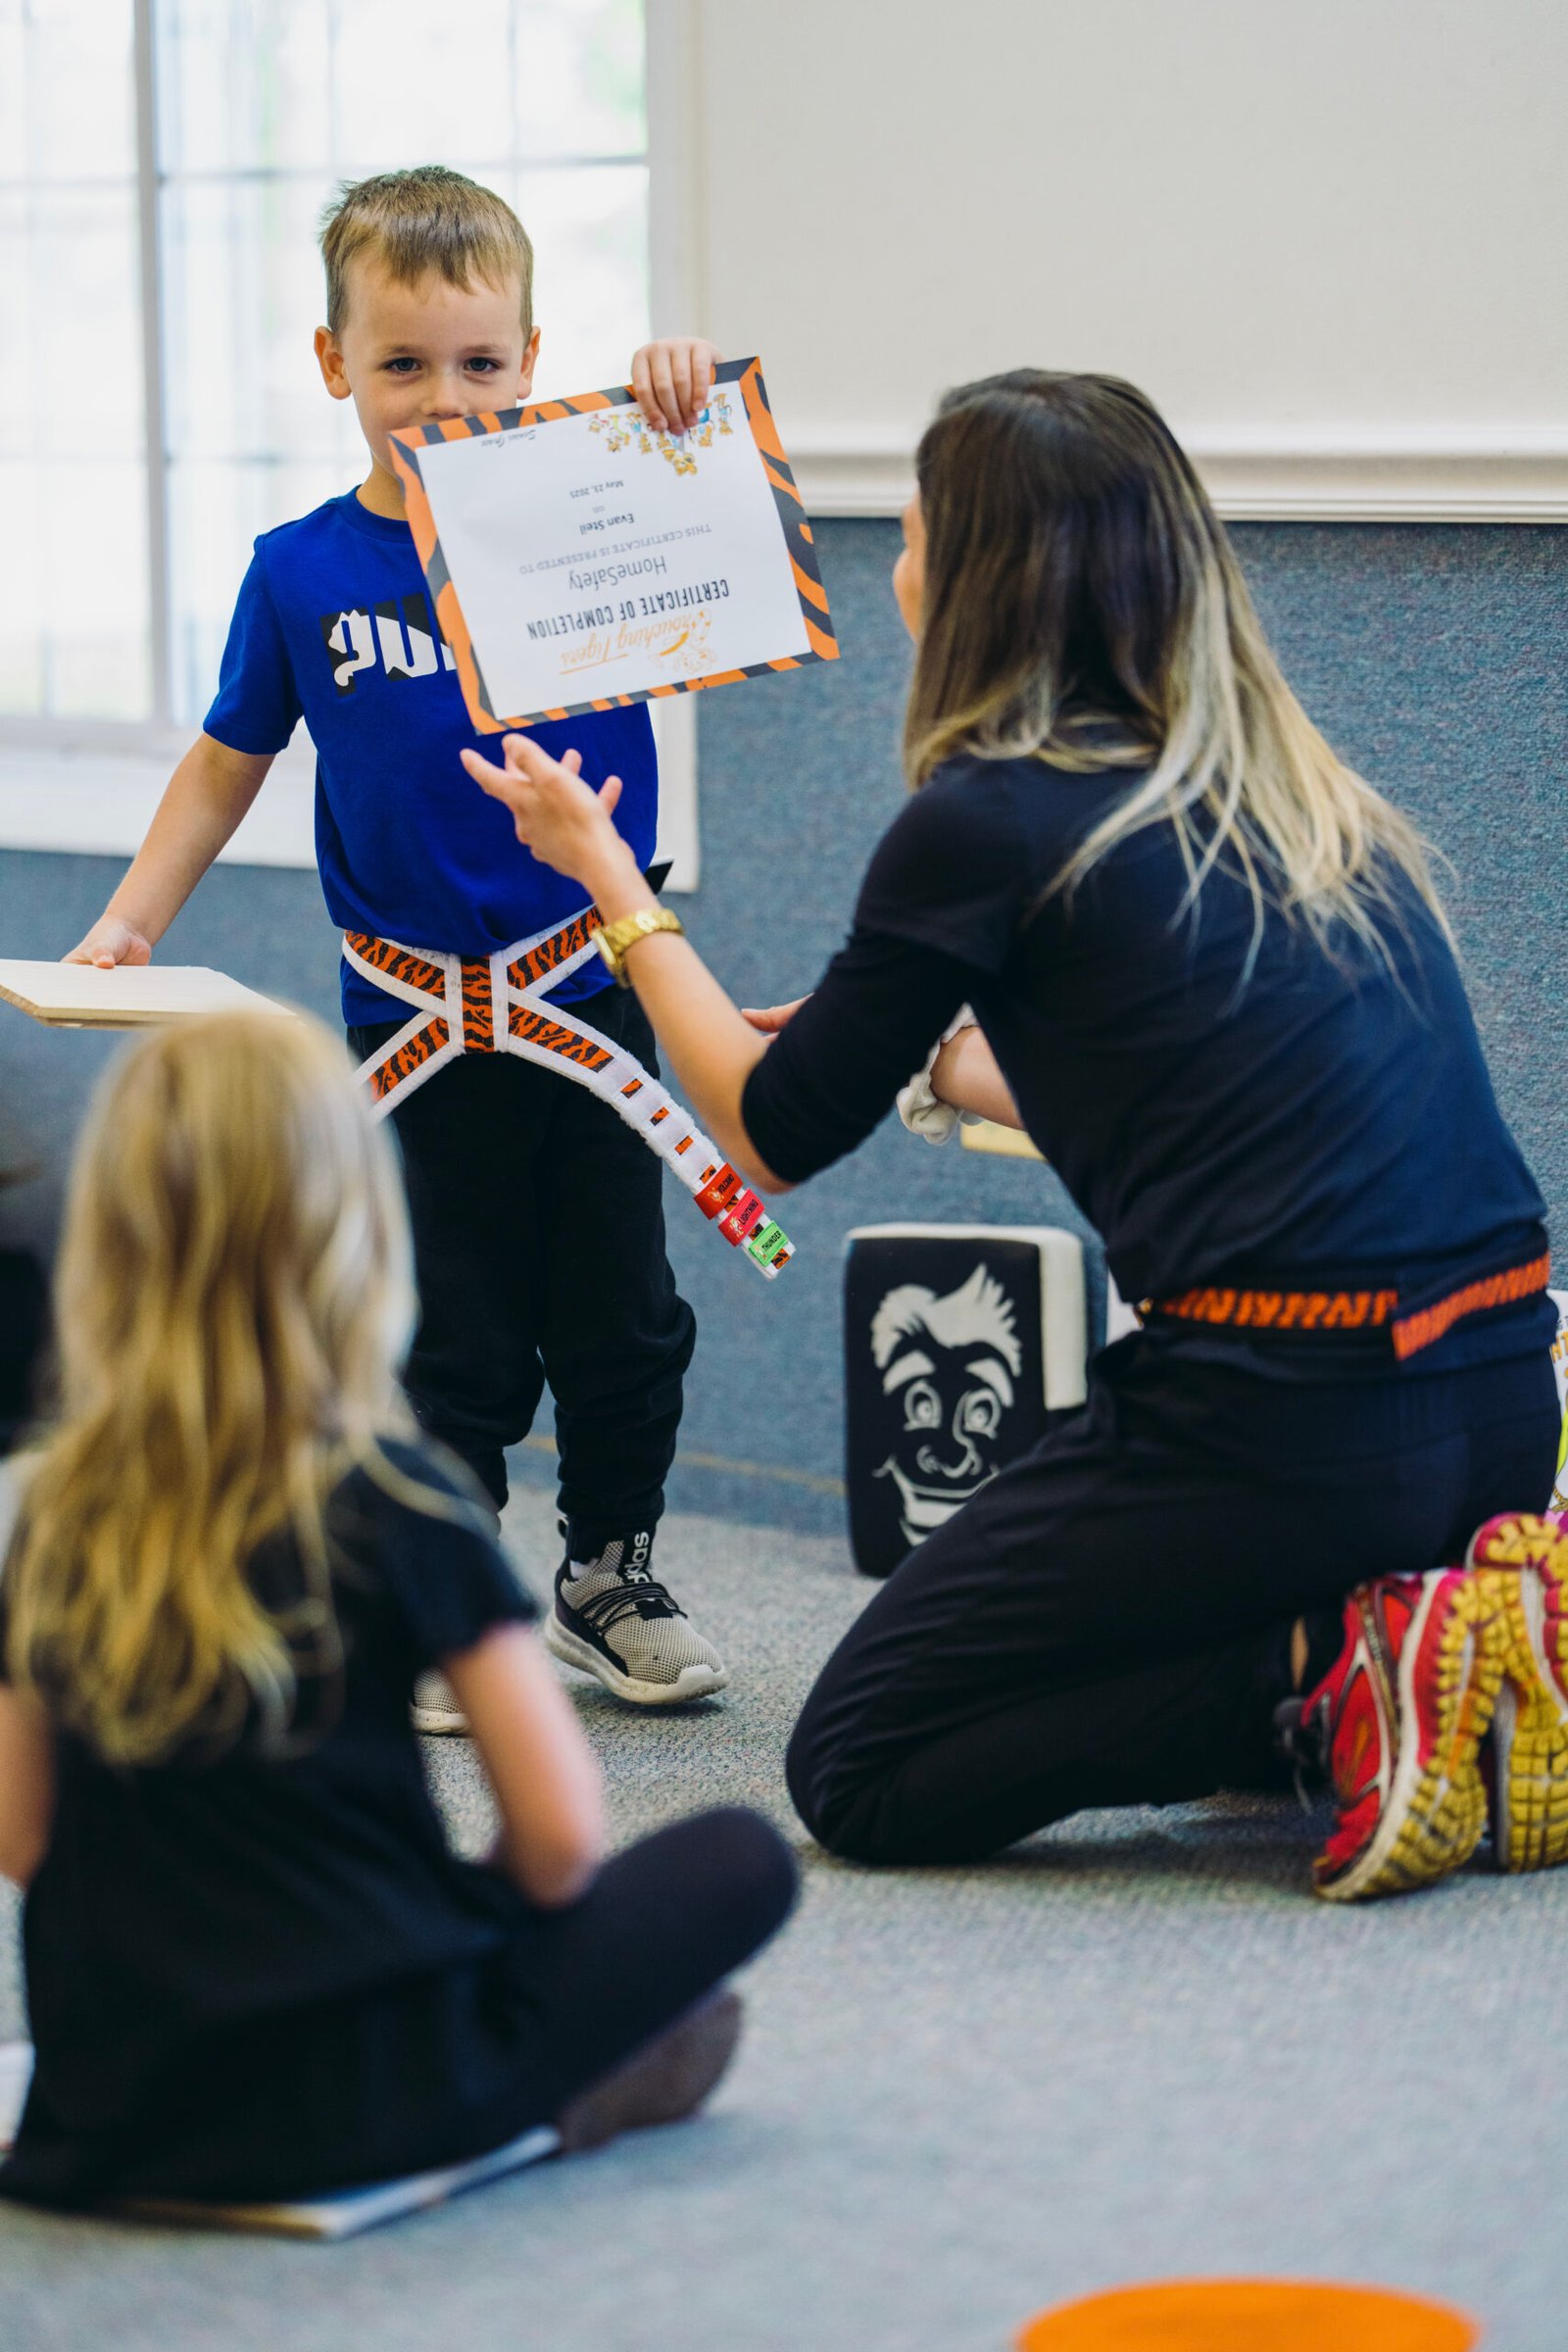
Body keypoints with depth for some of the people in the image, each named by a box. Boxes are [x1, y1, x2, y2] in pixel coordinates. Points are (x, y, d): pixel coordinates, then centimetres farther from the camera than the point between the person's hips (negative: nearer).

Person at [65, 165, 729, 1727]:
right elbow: (228, 762, 8)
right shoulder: (302, 572, -2)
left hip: (591, 997, 1)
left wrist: (697, 396, -26)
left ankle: (609, 1577, 29)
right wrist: (130, 923, 1)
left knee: (625, 1322, 10)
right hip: (415, 1022, -1)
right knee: (454, 1346, 5)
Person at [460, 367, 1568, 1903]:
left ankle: (1342, 1671, -9)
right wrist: (938, 1053, 44)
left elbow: (773, 1136, 6)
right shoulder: (1303, 795, 14)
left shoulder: (990, 819, -6)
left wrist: (601, 866, 18)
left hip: (1280, 1419, -8)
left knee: (859, 1772, 6)